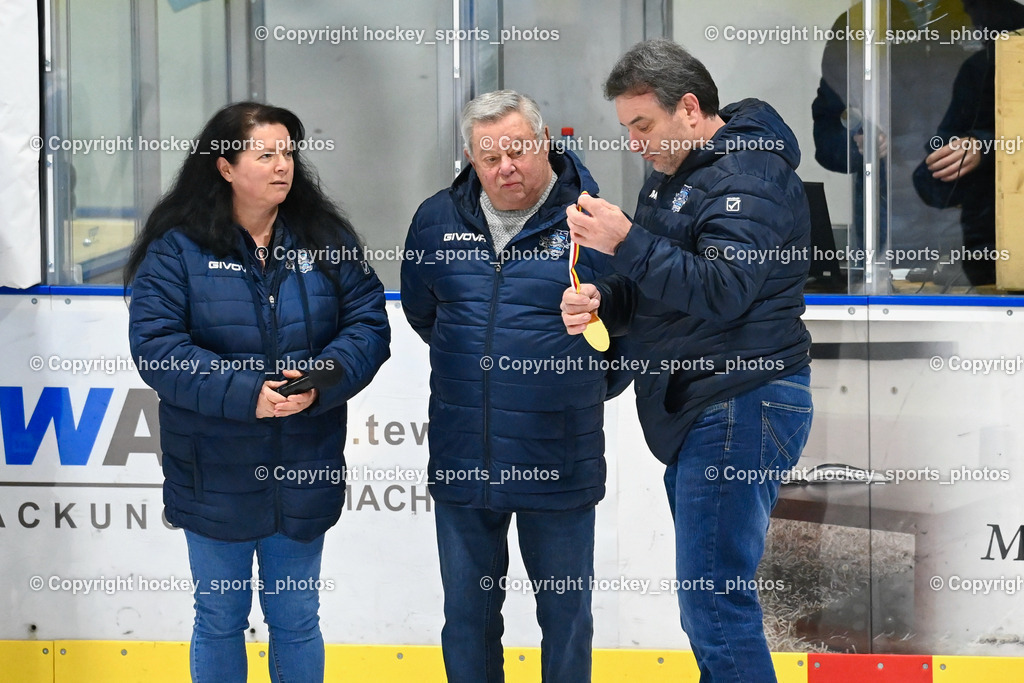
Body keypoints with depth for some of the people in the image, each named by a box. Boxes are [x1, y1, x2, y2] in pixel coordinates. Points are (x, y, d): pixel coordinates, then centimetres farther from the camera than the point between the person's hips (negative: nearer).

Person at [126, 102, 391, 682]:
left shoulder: (327, 239, 2)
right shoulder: (179, 247, -7)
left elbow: (370, 324, -2)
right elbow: (155, 345, -15)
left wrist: (322, 379, -20)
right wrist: (245, 393, -24)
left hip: (303, 475, 2)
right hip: (216, 477, -2)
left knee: (297, 620, 13)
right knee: (221, 619, 13)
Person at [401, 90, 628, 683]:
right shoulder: (438, 220, 4)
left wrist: (583, 389, -1)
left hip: (558, 456, -3)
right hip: (462, 457, 3)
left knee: (565, 613, 8)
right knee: (467, 613, 13)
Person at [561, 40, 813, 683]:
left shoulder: (751, 177, -14)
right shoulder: (672, 174, 18)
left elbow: (722, 292, -25)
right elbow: (653, 288, 21)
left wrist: (626, 242, -27)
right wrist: (602, 301, -1)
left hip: (740, 409, -10)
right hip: (695, 410, 10)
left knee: (715, 605, -11)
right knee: (713, 596, 15)